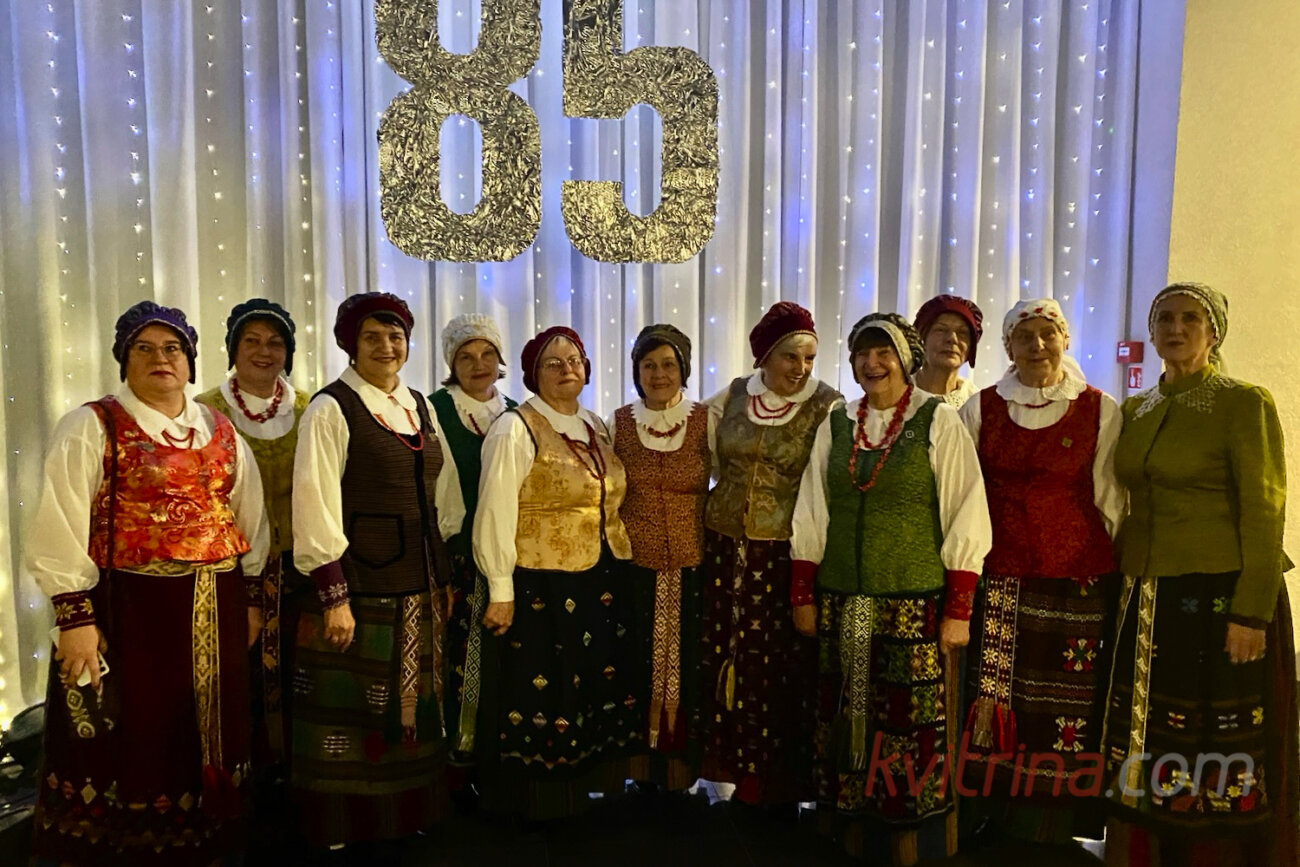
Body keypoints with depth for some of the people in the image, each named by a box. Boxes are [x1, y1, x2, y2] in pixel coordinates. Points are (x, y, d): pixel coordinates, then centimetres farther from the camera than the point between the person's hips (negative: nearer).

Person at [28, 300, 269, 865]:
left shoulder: (221, 432, 11)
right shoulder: (90, 428, -3)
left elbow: (250, 519, 15)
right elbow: (61, 528, -9)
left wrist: (252, 598, 11)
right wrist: (75, 616, -15)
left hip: (216, 613, 5)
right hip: (128, 611, -4)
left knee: (206, 737, 14)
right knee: (133, 744, 6)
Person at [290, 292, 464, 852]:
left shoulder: (419, 406, 10)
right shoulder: (331, 409, -10)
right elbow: (316, 509, -14)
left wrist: (442, 575, 12)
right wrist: (334, 596, -17)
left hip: (419, 587, 7)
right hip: (359, 585, -6)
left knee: (413, 705, 17)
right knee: (355, 714, 6)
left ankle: (405, 814, 34)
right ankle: (352, 827, 24)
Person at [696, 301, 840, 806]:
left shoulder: (827, 407, -5)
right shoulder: (733, 396, 5)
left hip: (785, 556, -3)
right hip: (726, 549, 4)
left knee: (779, 665, 1)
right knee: (725, 659, 10)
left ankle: (776, 779, 18)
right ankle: (737, 767, 27)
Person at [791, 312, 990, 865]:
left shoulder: (938, 421, -3)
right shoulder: (835, 424, 8)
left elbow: (966, 519, -5)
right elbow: (811, 517, 10)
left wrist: (959, 609, -9)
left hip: (915, 602, -3)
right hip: (843, 603, 4)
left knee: (914, 727, 1)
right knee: (848, 721, 8)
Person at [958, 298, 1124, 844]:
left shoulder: (1100, 411, 5)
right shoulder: (980, 410, 8)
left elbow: (1110, 502, 7)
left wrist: (1126, 575, 5)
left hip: (1076, 585, -1)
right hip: (996, 583, 1)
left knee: (1066, 710, -1)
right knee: (988, 698, -1)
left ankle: (1055, 823, 16)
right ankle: (990, 812, 15)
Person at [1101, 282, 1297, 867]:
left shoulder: (1245, 403, -4)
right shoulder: (1135, 410, 12)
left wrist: (1252, 612, -15)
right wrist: (1123, 589, 9)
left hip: (1219, 599, -5)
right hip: (1147, 604, 5)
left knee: (1219, 758, 2)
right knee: (1147, 751, 9)